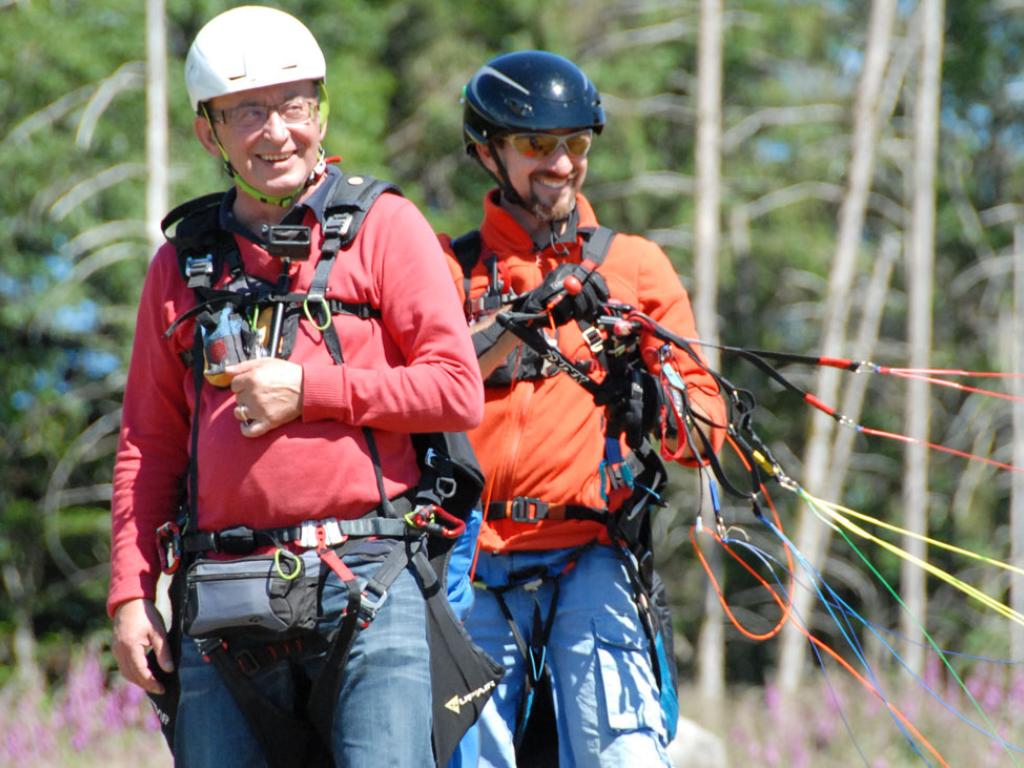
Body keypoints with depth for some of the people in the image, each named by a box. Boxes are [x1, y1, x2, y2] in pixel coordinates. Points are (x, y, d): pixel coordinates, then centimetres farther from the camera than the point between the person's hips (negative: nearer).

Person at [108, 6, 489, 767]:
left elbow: (459, 390, -2)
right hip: (224, 605, 3)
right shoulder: (184, 261, 15)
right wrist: (130, 593, 8)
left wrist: (310, 390, -8)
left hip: (367, 588, -3)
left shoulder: (382, 226, 6)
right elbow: (148, 444, 16)